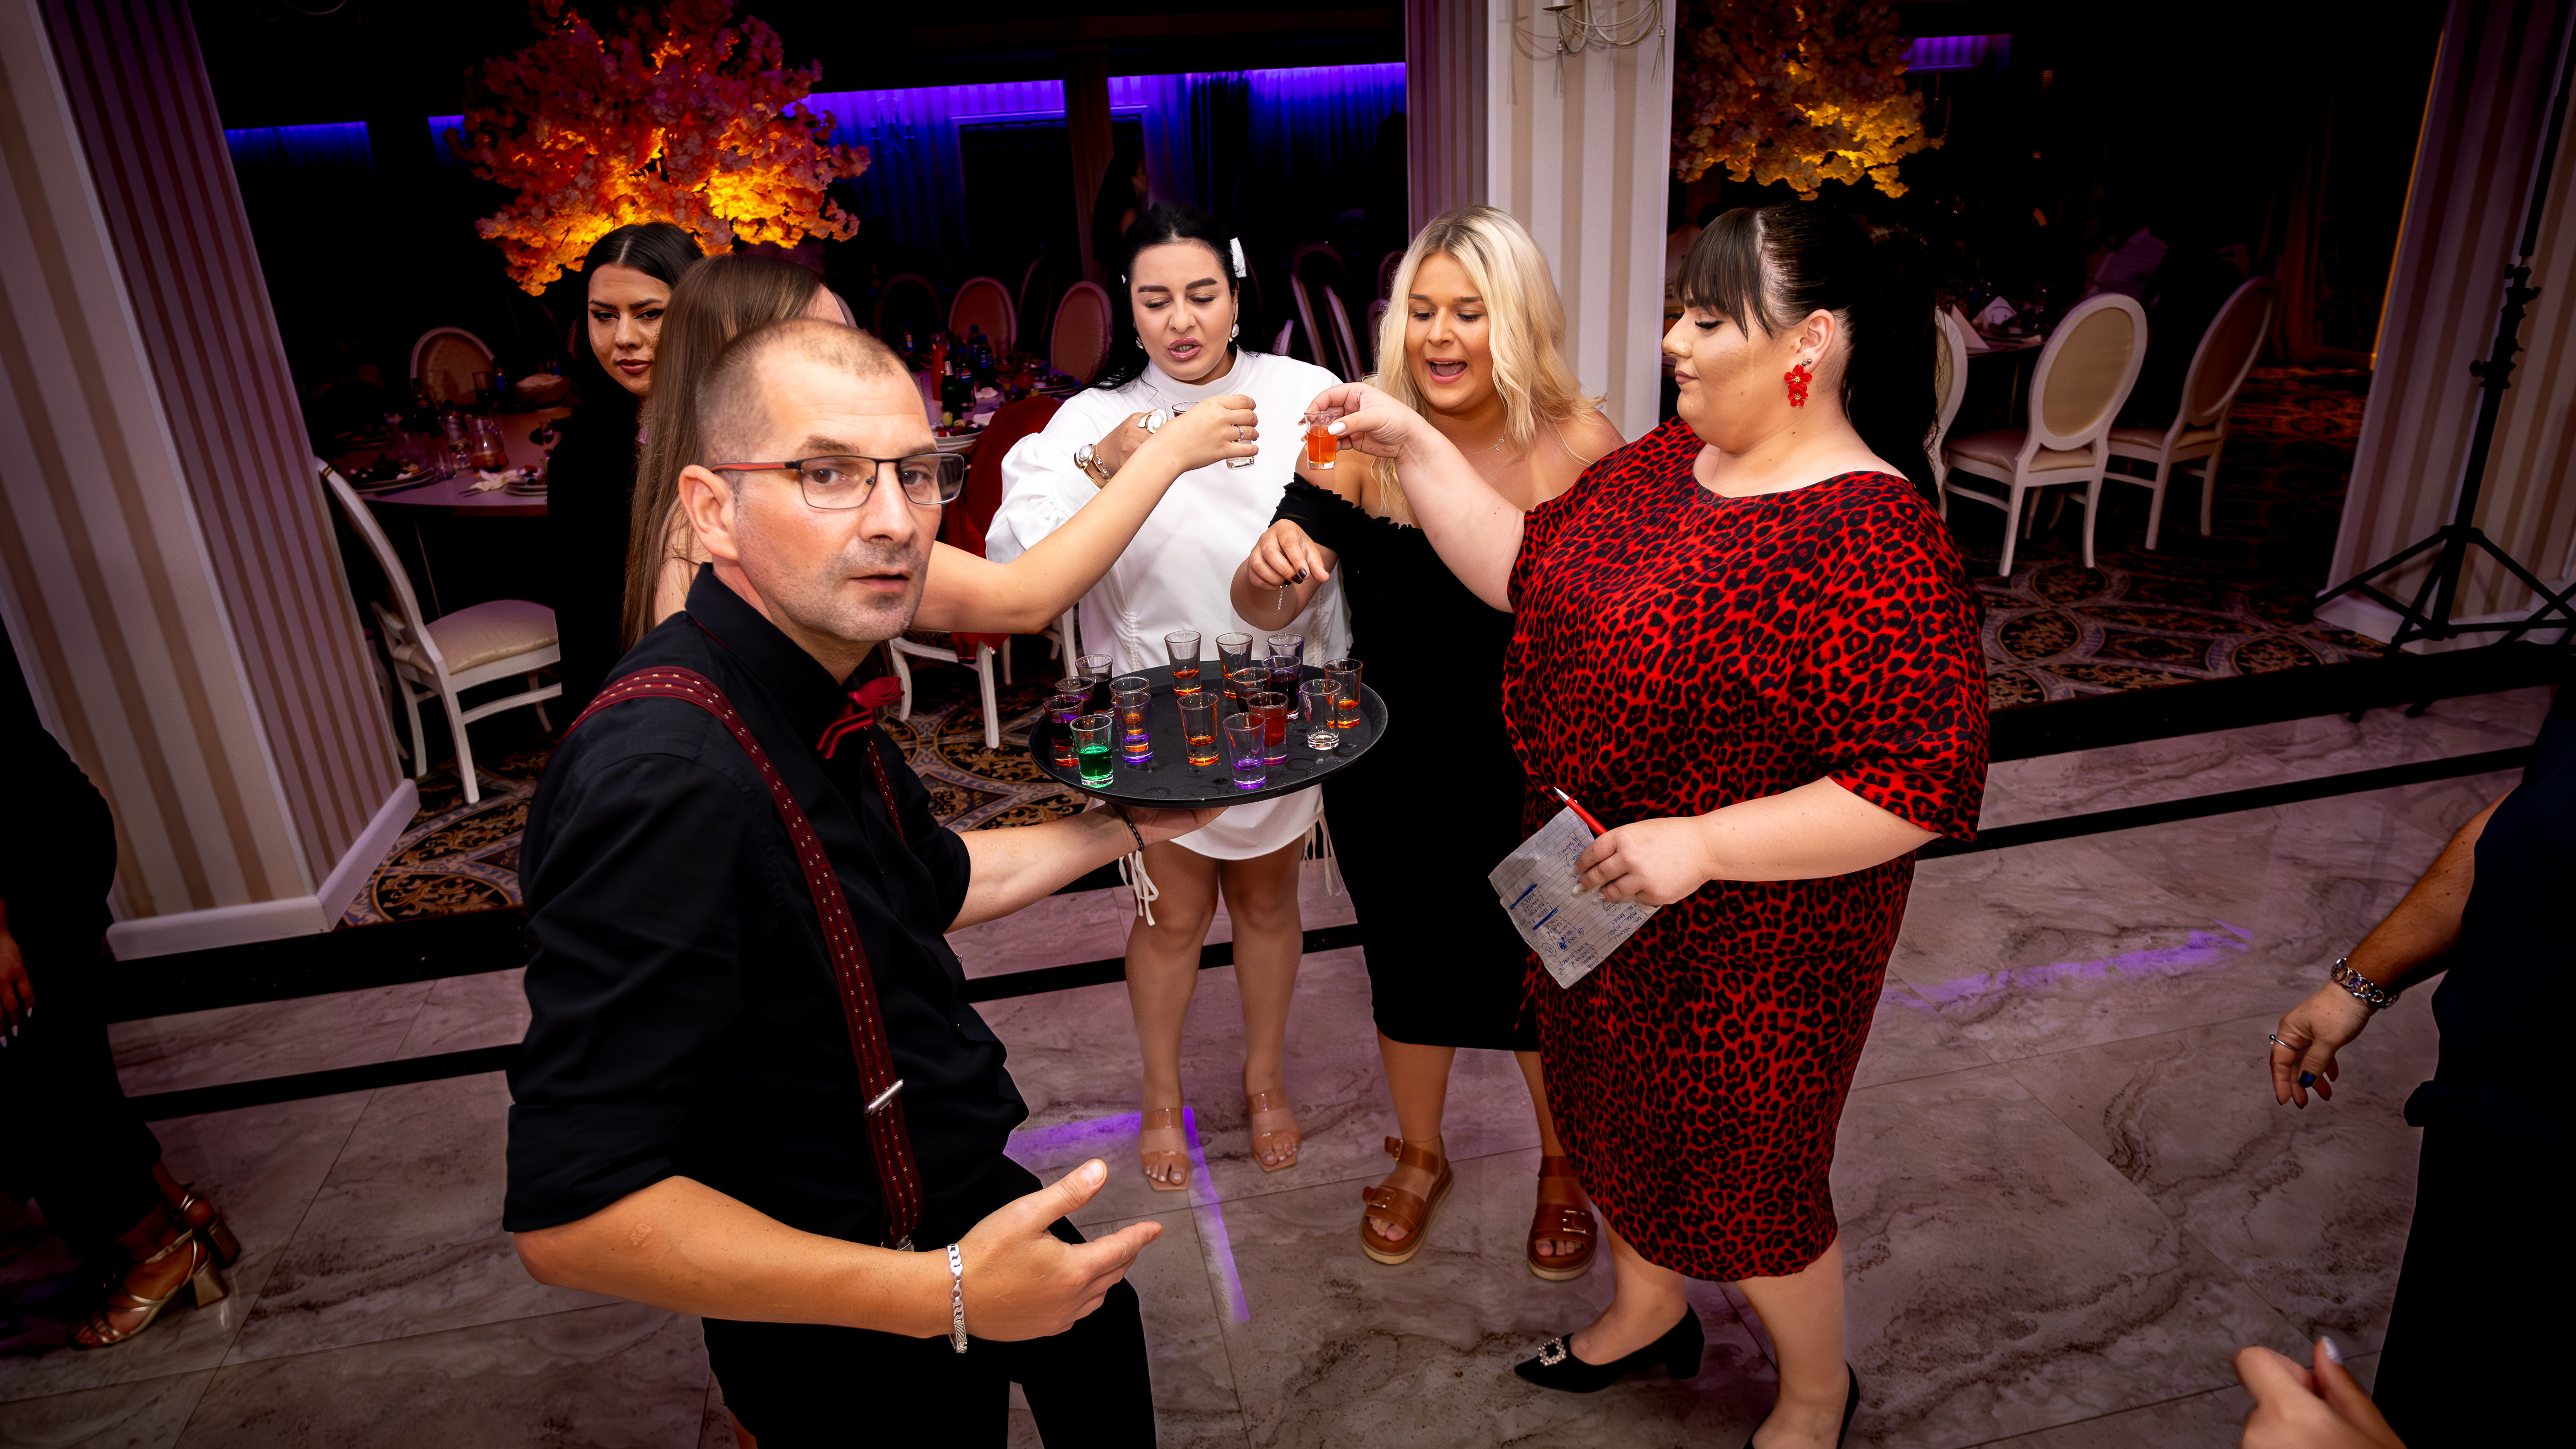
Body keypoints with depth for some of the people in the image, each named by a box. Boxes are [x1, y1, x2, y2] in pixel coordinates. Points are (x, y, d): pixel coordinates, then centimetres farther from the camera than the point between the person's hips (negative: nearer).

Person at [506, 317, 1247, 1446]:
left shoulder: (813, 707, -4)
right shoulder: (664, 776, -35)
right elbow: (573, 1215, -35)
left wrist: (1122, 827, 14)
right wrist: (947, 1296, -36)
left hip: (949, 1203, 9)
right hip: (860, 1354, -8)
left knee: (1097, 1333, 32)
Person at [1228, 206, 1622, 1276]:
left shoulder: (1582, 447, -16)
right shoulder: (1361, 444, -14)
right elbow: (1267, 611, -13)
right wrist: (1268, 568, -36)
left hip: (1540, 784, -1)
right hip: (1390, 783, 1)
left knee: (1545, 981, 19)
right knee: (1409, 965, 22)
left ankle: (1560, 1166, 49)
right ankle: (1419, 1155, 51)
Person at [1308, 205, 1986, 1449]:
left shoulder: (1870, 541, -27)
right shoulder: (1665, 461, -1)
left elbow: (1925, 782, -29)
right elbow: (1520, 570, 2)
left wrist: (1702, 844, -31)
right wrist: (1411, 447, -7)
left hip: (1746, 943, -7)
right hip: (1594, 895, 8)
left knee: (1742, 1180, 15)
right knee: (1615, 1120, 27)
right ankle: (1647, 1311, 57)